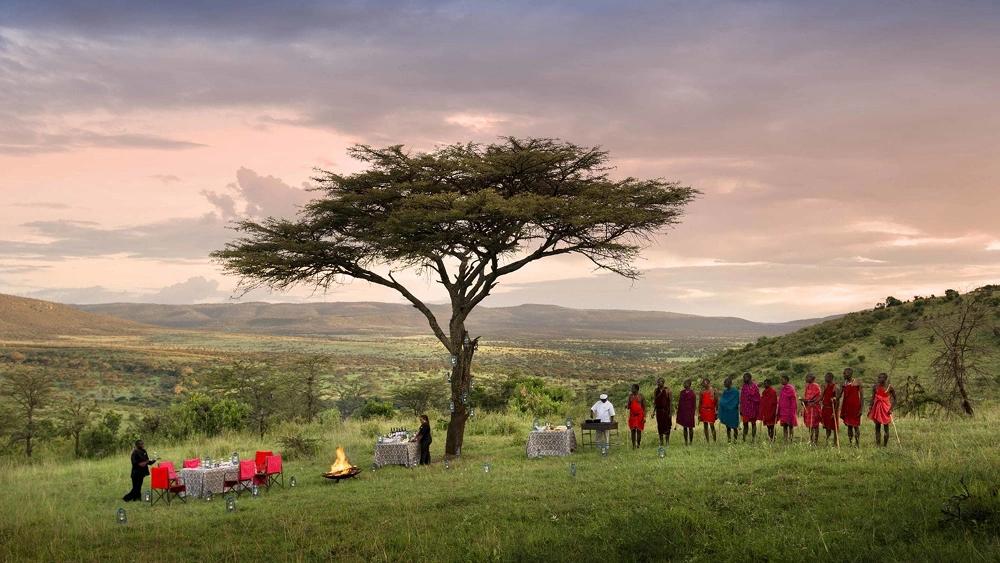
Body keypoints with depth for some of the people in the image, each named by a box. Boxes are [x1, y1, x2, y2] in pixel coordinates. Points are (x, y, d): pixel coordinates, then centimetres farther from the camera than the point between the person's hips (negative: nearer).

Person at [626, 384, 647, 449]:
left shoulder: (641, 396, -2)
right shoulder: (630, 396, 10)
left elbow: (644, 407, -2)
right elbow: (629, 406, 14)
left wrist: (644, 416, -9)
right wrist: (627, 406, -11)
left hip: (640, 416, -3)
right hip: (632, 416, 3)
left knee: (639, 430, 0)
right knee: (633, 431, 2)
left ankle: (638, 445, 8)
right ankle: (633, 445, 6)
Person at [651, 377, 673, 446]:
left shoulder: (667, 390, -6)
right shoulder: (655, 390, 7)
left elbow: (671, 401, -6)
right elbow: (654, 401, 12)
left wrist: (670, 412, -11)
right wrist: (653, 412, 7)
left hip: (666, 410, -4)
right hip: (658, 410, 4)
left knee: (667, 426, -1)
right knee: (659, 426, 6)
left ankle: (667, 442, 7)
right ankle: (661, 442, 13)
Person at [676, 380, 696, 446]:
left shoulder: (692, 393, -8)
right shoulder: (682, 392, 7)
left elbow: (694, 404, -7)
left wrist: (692, 414, -10)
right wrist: (678, 411, 8)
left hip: (689, 413, -5)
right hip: (682, 412, 5)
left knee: (690, 427, 3)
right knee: (684, 428, 8)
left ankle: (691, 442, 10)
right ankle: (686, 442, 13)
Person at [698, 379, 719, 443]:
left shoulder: (713, 390, 0)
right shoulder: (702, 391, 9)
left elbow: (717, 401, 1)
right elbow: (700, 402, 11)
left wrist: (717, 411, -5)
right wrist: (699, 413, 7)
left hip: (711, 410, -3)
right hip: (703, 410, 3)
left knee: (712, 426, -7)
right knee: (705, 426, 5)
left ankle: (714, 441, -3)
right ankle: (707, 441, 9)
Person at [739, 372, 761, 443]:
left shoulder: (755, 386, -6)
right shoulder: (744, 386, 5)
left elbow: (758, 398, -2)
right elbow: (741, 398, 8)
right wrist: (741, 409, 7)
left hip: (753, 407, -3)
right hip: (745, 408, 3)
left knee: (753, 424, 6)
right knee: (745, 423, -2)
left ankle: (753, 439, 11)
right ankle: (744, 439, 1)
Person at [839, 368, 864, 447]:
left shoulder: (857, 383, -4)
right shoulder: (843, 384, 8)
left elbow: (862, 396, -4)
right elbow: (839, 395, 2)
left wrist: (861, 409, -10)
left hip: (855, 407, -4)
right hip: (846, 407, 4)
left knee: (856, 426, -3)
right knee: (849, 425, 8)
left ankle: (857, 443, 2)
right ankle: (849, 443, 12)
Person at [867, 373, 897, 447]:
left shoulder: (890, 388, -7)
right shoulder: (875, 387, 0)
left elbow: (895, 400, -1)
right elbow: (873, 399, 5)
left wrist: (891, 409, -11)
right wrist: (870, 409, -1)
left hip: (886, 409, -2)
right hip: (877, 408, 2)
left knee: (886, 427, 2)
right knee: (877, 427, 3)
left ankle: (885, 445, 9)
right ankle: (877, 444, 5)